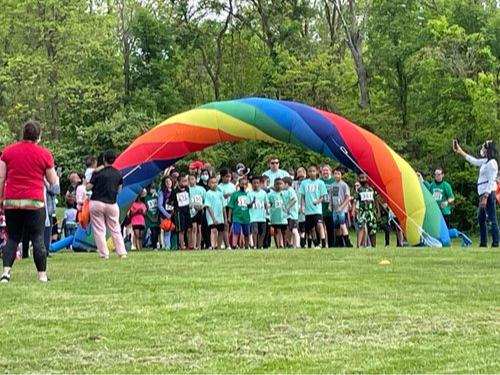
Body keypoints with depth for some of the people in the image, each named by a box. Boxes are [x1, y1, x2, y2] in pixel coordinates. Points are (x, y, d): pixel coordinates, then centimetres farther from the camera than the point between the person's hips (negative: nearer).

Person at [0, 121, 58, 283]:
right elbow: (53, 180, 5)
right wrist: (55, 175, 26)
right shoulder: (44, 154, 0)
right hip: (34, 202, -2)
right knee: (38, 239, 2)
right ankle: (42, 275, 1)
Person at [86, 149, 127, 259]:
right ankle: (122, 253, 8)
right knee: (115, 230, 12)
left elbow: (88, 187, -7)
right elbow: (118, 190, 11)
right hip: (111, 204, 3)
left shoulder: (98, 173, -9)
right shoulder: (118, 174, 3)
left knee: (99, 230, 4)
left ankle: (104, 253, 1)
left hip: (96, 203, -3)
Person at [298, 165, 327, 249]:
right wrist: (302, 206, -3)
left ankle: (324, 244, -28)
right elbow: (302, 196, 9)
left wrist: (318, 201, -18)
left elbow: (322, 196, 2)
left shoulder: (320, 183, 3)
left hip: (317, 208, -3)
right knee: (311, 228, 9)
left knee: (319, 225, -22)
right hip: (308, 210, 3)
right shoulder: (304, 183, 8)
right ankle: (316, 245, 22)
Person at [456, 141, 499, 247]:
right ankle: (483, 243, 17)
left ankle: (495, 243, -13)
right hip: (483, 194, 10)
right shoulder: (485, 162, 15)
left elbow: (491, 182, -18)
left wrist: (485, 197, -23)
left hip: (489, 194, -10)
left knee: (492, 219, -11)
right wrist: (461, 152, 39)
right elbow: (474, 161, 34)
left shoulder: (492, 163, -12)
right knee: (481, 218, 13)